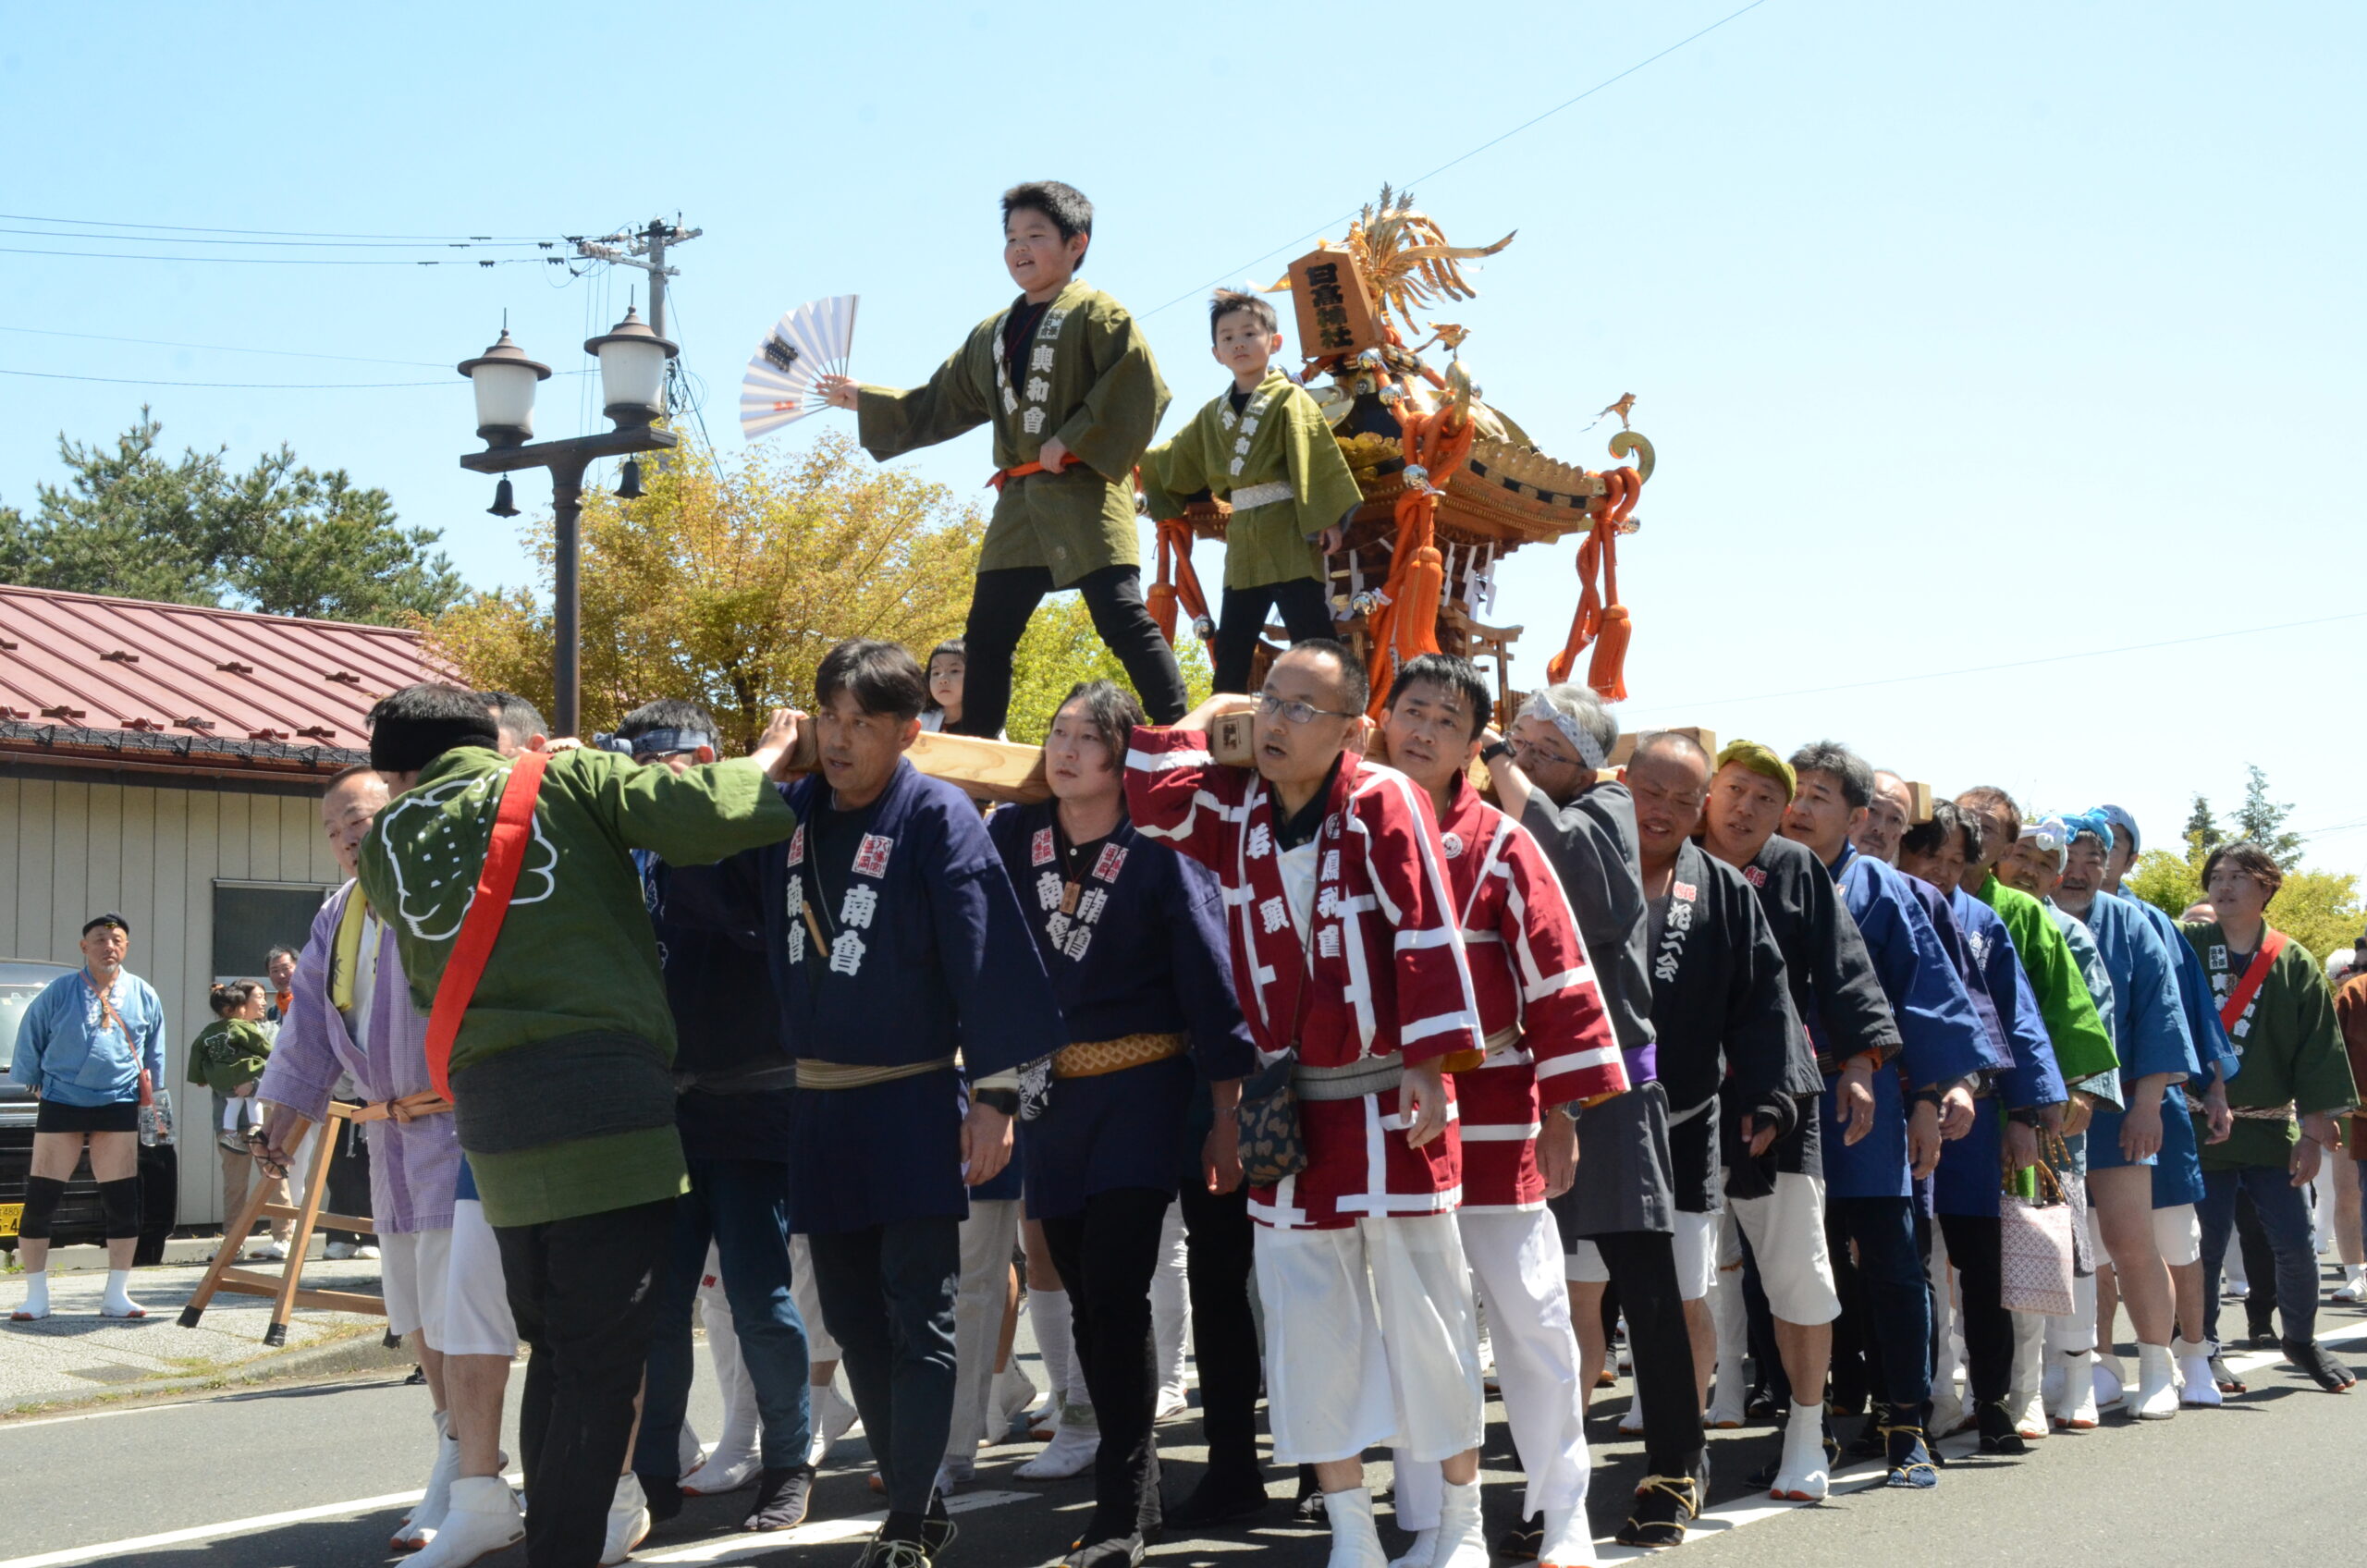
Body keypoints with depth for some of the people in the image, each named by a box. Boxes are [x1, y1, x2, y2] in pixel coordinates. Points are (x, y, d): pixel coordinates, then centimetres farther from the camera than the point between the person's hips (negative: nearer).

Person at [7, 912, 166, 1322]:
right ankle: (35, 1298, 6)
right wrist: (31, 1084, 8)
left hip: (119, 1106, 2)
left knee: (123, 1203, 0)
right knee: (39, 1200, -3)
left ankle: (116, 1295, 9)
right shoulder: (58, 993, -3)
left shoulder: (144, 996, 6)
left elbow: (154, 1052, 17)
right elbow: (29, 1042, 6)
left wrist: (148, 1086, 16)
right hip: (61, 1104, -2)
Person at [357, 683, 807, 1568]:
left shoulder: (384, 840, 16)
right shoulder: (564, 777, 7)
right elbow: (703, 815, -7)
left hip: (490, 1115, 4)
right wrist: (766, 762, 13)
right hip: (609, 1094, -4)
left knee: (556, 1353, 18)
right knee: (605, 1359, -1)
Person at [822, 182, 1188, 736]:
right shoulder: (992, 335, 20)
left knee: (1123, 617, -16)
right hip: (1018, 503, 7)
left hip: (1085, 496, -7)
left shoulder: (1096, 313, -1)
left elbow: (1139, 388, -14)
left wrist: (1073, 442, -16)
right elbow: (940, 405, 30)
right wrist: (863, 400, 29)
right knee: (986, 636, 6)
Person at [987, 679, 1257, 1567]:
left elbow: (1209, 977, -6)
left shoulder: (1161, 851, -6)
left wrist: (1227, 1116, -6)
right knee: (1087, 1298, 8)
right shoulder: (1011, 837, 5)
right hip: (1050, 1092, 4)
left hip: (1143, 1086, -4)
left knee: (1116, 1293, -12)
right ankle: (1136, 1486, 20)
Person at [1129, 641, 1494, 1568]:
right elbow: (1155, 798, -8)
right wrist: (1208, 712, 3)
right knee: (1308, 1320, 7)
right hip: (1287, 1107, 5)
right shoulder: (1236, 810, 6)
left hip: (1389, 1100, -5)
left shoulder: (1383, 800, -11)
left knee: (1424, 1309, 2)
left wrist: (1427, 1067, -17)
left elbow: (1428, 934, -14)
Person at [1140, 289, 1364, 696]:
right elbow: (1174, 461, 28)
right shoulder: (1213, 415, 16)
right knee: (1231, 648, 11)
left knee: (1311, 640, -8)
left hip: (1289, 538, -6)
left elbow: (1319, 459, -11)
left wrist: (1328, 518, -18)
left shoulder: (1289, 400, -3)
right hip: (1242, 538, 7)